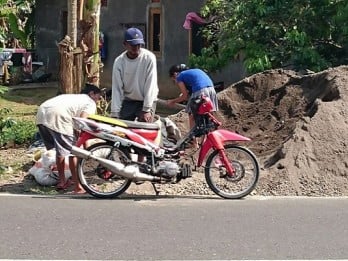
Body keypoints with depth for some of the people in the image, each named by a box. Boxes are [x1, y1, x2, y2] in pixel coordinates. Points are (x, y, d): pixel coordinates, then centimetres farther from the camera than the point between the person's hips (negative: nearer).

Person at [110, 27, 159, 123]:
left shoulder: (149, 58, -15)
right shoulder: (119, 61, -8)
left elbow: (150, 85, -16)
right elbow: (117, 88, -8)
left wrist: (146, 110, -19)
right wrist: (114, 114, -12)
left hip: (147, 101, -3)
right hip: (128, 101, 3)